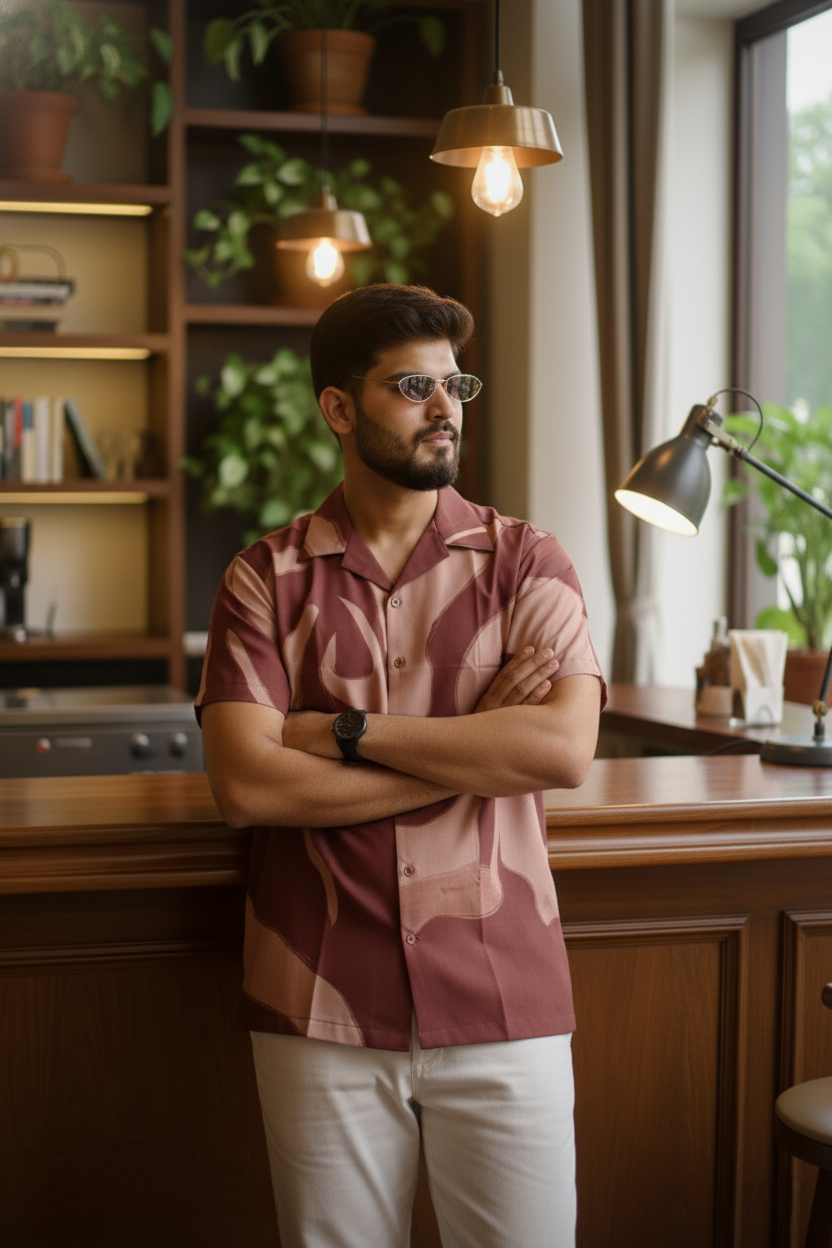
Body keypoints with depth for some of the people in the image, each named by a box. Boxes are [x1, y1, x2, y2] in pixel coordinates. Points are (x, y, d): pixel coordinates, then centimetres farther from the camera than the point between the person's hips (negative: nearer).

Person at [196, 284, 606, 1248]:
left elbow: (563, 749, -12)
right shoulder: (266, 579, 2)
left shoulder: (525, 562, 4)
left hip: (504, 1002, 1)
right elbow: (244, 785, -11)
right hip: (322, 1012, 0)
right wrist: (473, 748, -10)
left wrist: (347, 731, -11)